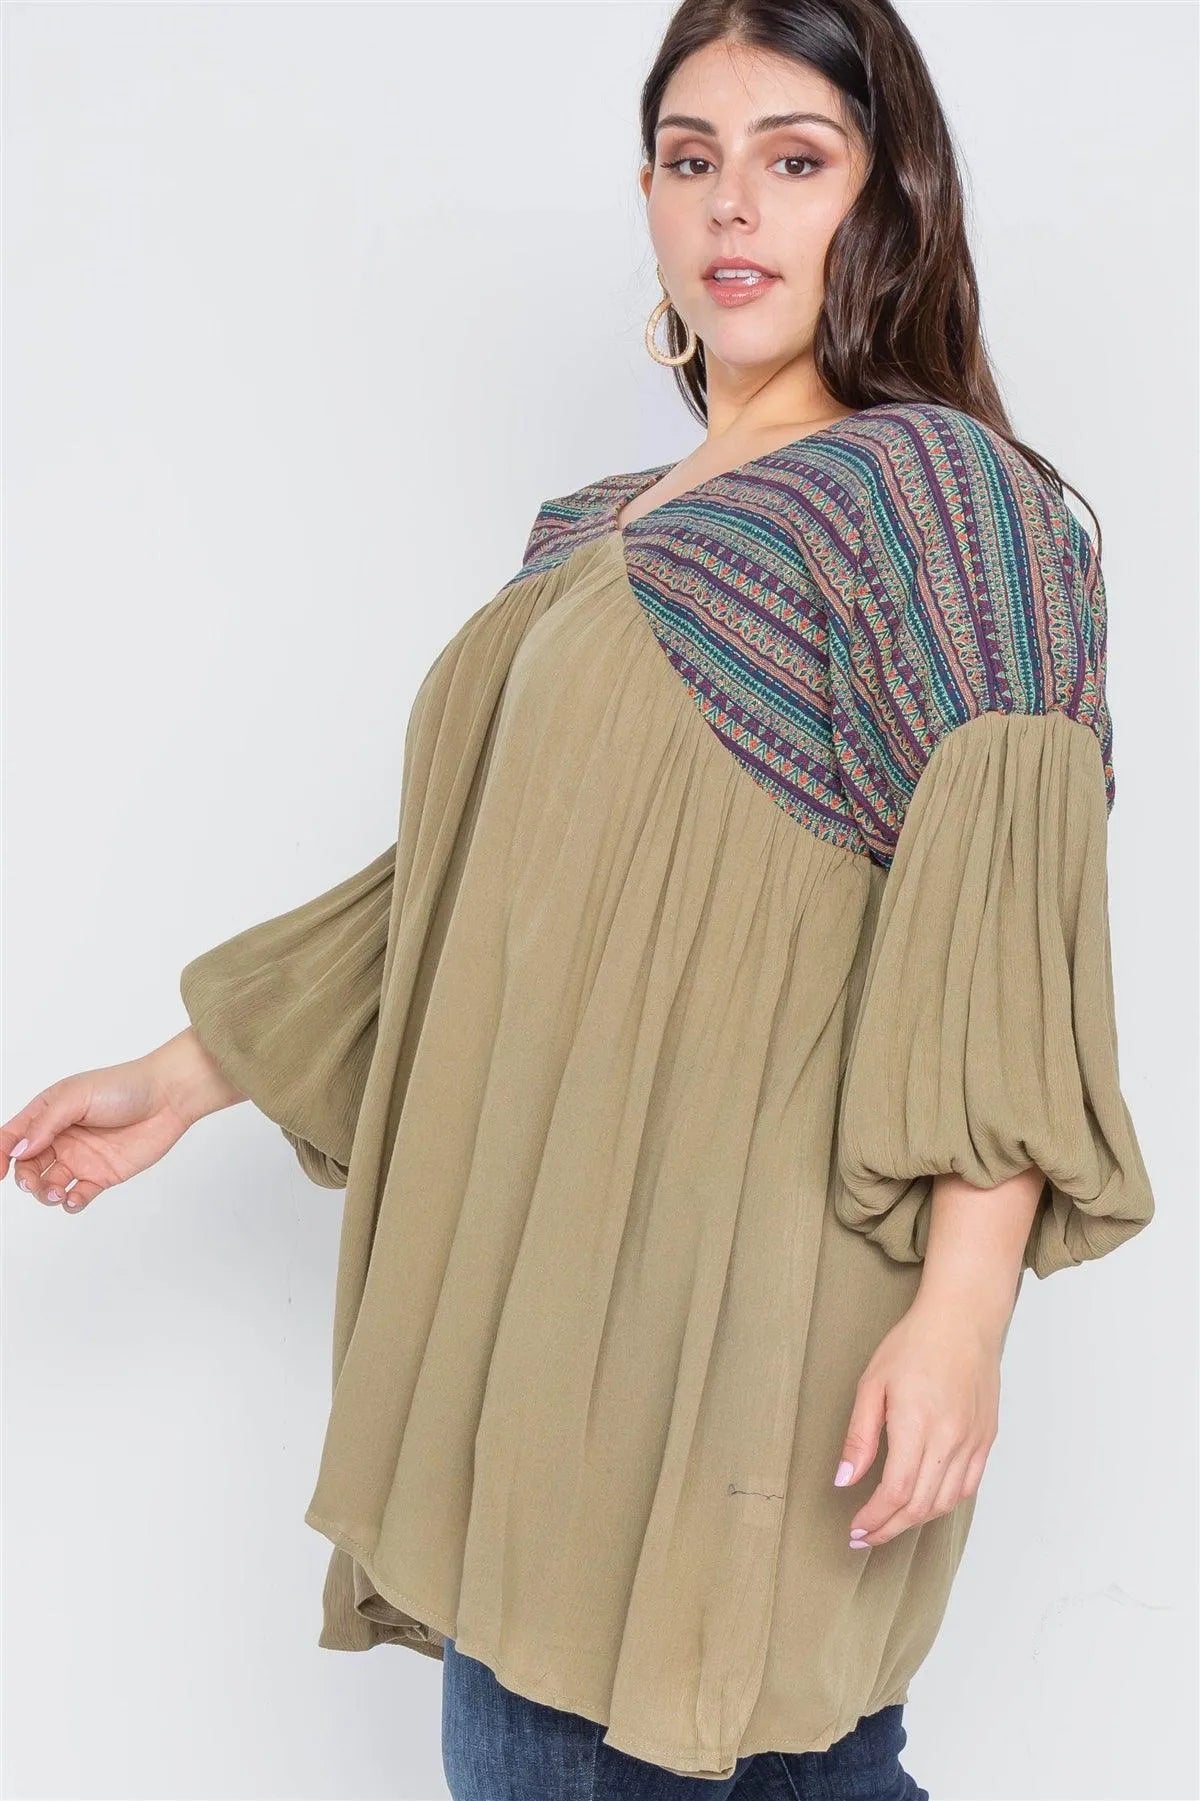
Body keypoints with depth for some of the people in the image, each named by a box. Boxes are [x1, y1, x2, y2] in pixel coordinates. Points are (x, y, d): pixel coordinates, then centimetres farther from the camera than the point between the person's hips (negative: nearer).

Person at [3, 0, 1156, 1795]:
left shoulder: (932, 488, -4)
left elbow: (1005, 915, -14)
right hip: (552, 1306, 7)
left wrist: (962, 1312, -22)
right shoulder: (589, 536, 19)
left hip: (739, 1315, -7)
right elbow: (465, 882, 23)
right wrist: (185, 1078, 23)